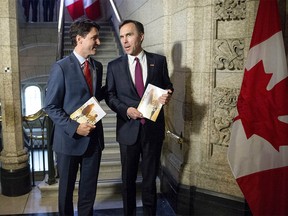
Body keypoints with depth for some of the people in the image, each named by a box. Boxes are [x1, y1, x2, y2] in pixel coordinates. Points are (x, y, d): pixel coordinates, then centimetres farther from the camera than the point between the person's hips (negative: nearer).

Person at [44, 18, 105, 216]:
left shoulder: (98, 66, 6)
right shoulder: (61, 67, -12)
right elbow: (51, 106, -12)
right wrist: (74, 127, -20)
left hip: (94, 137, 4)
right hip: (70, 138, -4)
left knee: (89, 187, 15)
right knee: (67, 186, 16)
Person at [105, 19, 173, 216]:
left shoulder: (159, 61, 1)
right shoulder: (114, 66, 1)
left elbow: (168, 86, 9)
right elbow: (110, 95, 2)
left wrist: (167, 95, -14)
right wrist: (126, 110, -16)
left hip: (153, 128, 0)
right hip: (128, 129, 1)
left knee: (150, 179, 13)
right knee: (128, 179, 16)